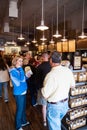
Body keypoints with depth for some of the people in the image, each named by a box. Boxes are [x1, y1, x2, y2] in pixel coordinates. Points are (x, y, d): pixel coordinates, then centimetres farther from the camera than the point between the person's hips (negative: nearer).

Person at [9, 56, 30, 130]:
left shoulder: (19, 69, 7)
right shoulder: (13, 71, -19)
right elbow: (21, 79, -31)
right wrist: (20, 68, -28)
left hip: (23, 91, 8)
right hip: (19, 93, -8)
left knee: (23, 107, 21)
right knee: (19, 109, 6)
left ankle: (24, 121, 41)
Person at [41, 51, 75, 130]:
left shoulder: (51, 75, -29)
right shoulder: (68, 71, -8)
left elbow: (45, 95, -22)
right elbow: (72, 85, 7)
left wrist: (42, 88, -3)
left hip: (54, 106, -6)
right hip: (65, 103, 6)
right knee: (57, 123, 32)